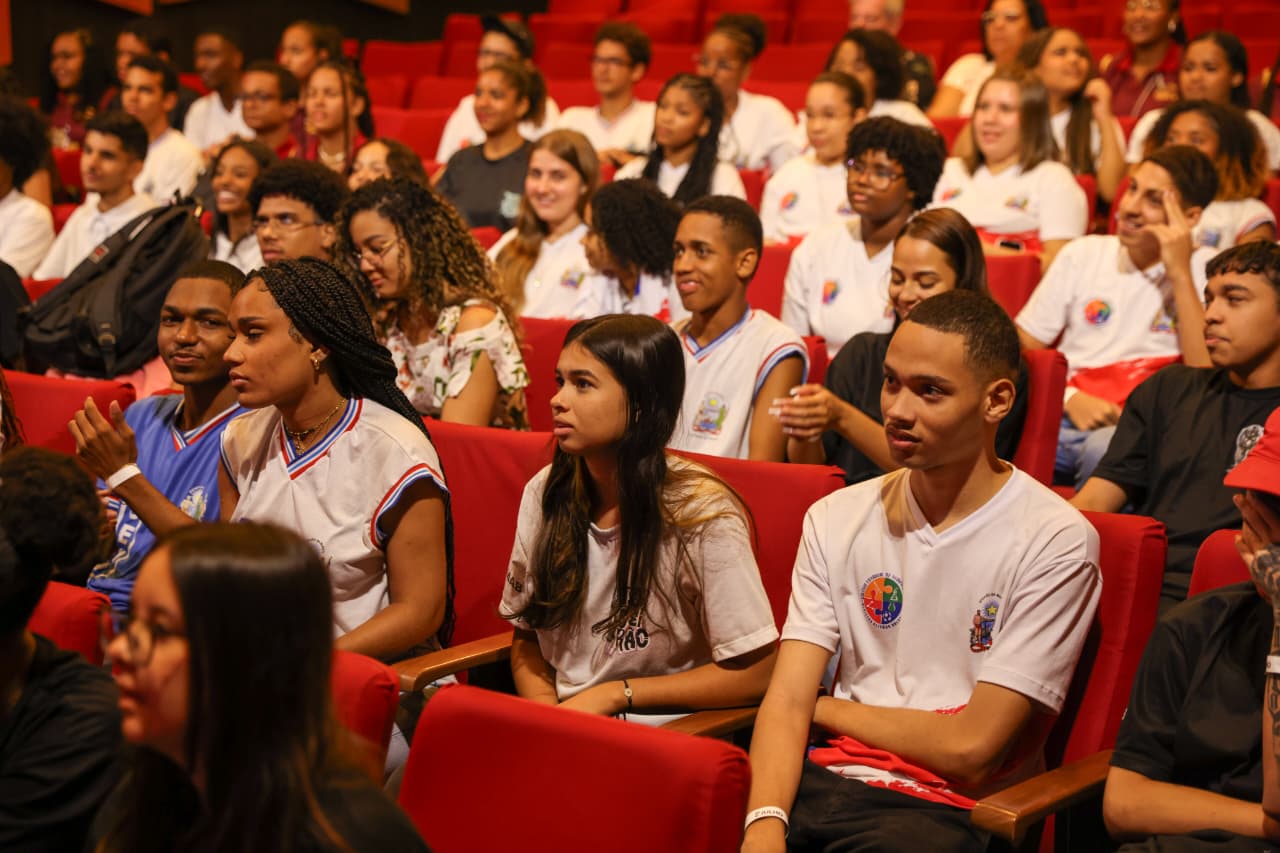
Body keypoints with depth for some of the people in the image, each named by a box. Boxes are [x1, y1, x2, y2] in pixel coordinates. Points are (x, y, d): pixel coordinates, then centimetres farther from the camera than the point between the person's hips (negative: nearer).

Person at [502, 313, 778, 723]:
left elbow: (753, 674, -11)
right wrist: (545, 707, -8)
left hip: (664, 735, -4)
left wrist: (615, 694, -11)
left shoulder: (702, 512, -12)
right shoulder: (545, 493, 4)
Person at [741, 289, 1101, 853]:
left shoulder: (1054, 544, -7)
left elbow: (971, 749, -9)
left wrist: (827, 709, 3)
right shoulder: (836, 519, 9)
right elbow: (787, 700, 0)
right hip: (828, 780, 4)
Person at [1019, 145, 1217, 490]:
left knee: (1105, 447, -38)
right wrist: (1071, 398, -7)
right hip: (1065, 419, 3)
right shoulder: (1084, 254, 15)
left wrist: (1180, 273, -9)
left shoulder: (1208, 271, 6)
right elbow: (1020, 350, 13)